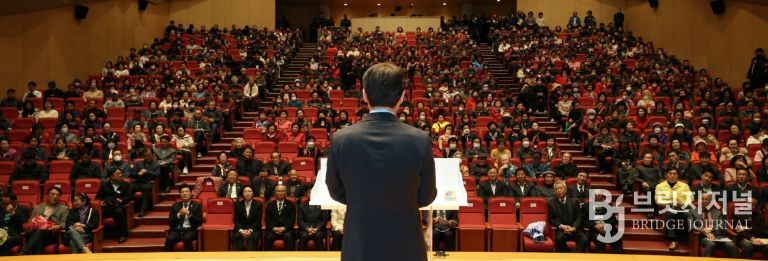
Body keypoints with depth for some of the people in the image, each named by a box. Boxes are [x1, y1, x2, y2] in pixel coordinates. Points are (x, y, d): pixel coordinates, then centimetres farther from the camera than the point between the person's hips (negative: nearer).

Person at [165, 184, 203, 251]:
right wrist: (179, 215, -8)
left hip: (190, 230, -2)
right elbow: (170, 223, 9)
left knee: (187, 238, -36)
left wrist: (189, 214, -12)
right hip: (177, 230, 2)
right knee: (169, 239, -30)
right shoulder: (175, 206, 16)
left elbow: (199, 222, 2)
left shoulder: (196, 205, 11)